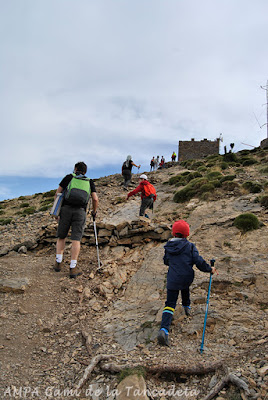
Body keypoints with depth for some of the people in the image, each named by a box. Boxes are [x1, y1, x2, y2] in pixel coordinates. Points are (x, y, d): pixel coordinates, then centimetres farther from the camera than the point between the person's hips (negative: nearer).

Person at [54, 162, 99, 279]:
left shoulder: (69, 177, 15)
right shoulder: (89, 182, 18)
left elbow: (57, 193, 12)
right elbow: (95, 199, 8)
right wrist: (94, 211, 24)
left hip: (66, 209, 0)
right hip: (80, 212, 0)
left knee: (61, 237, 15)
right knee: (76, 240, -1)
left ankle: (58, 262, 12)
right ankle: (73, 269, -4)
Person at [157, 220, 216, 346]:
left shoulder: (168, 247, 1)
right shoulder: (190, 246, -8)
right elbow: (199, 261, -11)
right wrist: (209, 269, 4)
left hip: (172, 280, 0)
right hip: (187, 278, 0)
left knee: (170, 304, 0)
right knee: (185, 289, 36)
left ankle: (164, 329, -16)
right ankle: (186, 307, 55)